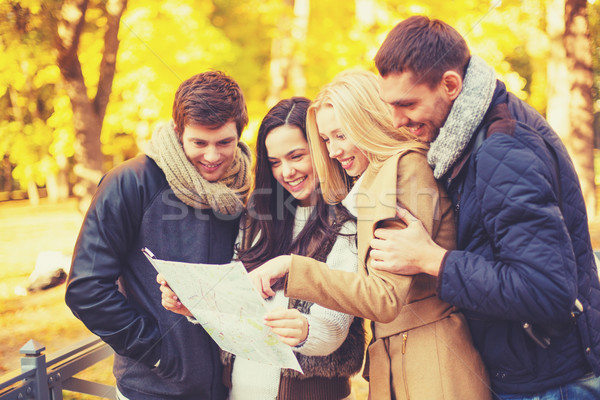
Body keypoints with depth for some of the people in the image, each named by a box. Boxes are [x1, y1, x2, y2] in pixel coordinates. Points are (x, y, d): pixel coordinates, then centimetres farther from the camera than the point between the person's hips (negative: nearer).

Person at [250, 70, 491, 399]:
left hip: (430, 371, -8)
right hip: (390, 368, 8)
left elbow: (386, 298, -19)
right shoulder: (373, 182, 15)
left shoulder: (407, 167, -12)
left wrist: (293, 267, -18)